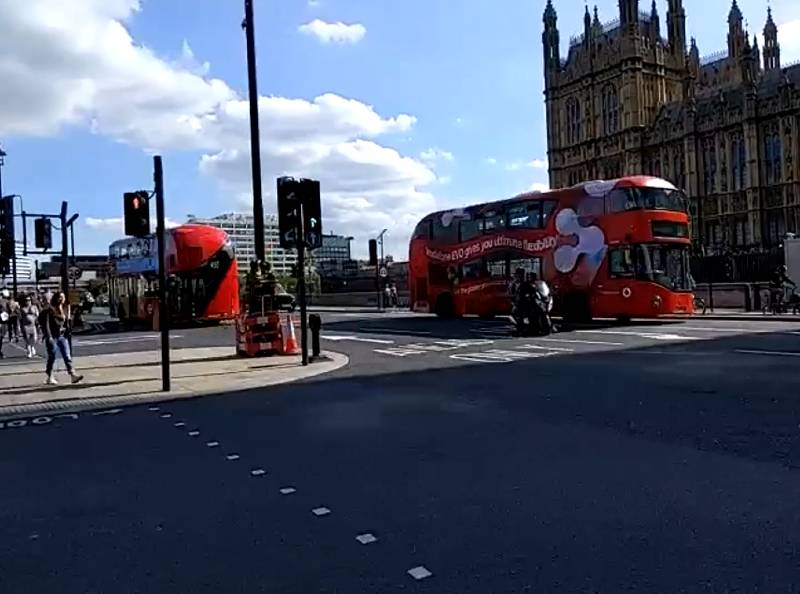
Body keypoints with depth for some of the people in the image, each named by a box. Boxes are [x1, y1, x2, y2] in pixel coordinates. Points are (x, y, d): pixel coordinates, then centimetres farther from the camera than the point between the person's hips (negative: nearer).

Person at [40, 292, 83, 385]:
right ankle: (50, 377, 15)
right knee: (51, 357, 5)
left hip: (62, 336, 5)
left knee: (67, 356, -4)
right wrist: (49, 337, -15)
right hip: (53, 337, -4)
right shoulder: (49, 310, -8)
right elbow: (46, 325, -9)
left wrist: (67, 334, 10)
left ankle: (73, 375, -12)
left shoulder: (65, 309, 9)